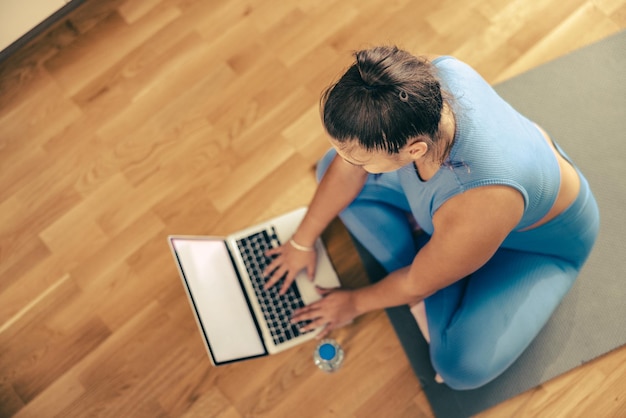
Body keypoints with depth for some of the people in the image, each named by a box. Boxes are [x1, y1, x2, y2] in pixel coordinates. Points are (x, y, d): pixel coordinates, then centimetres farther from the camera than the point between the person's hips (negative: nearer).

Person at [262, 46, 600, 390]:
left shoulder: (479, 204, -46)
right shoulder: (420, 79, -32)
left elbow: (418, 284, -24)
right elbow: (347, 168, -14)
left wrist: (355, 303, -5)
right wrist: (302, 242, -2)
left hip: (543, 240, -6)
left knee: (463, 365, -27)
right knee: (331, 169, -5)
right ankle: (432, 302, -1)